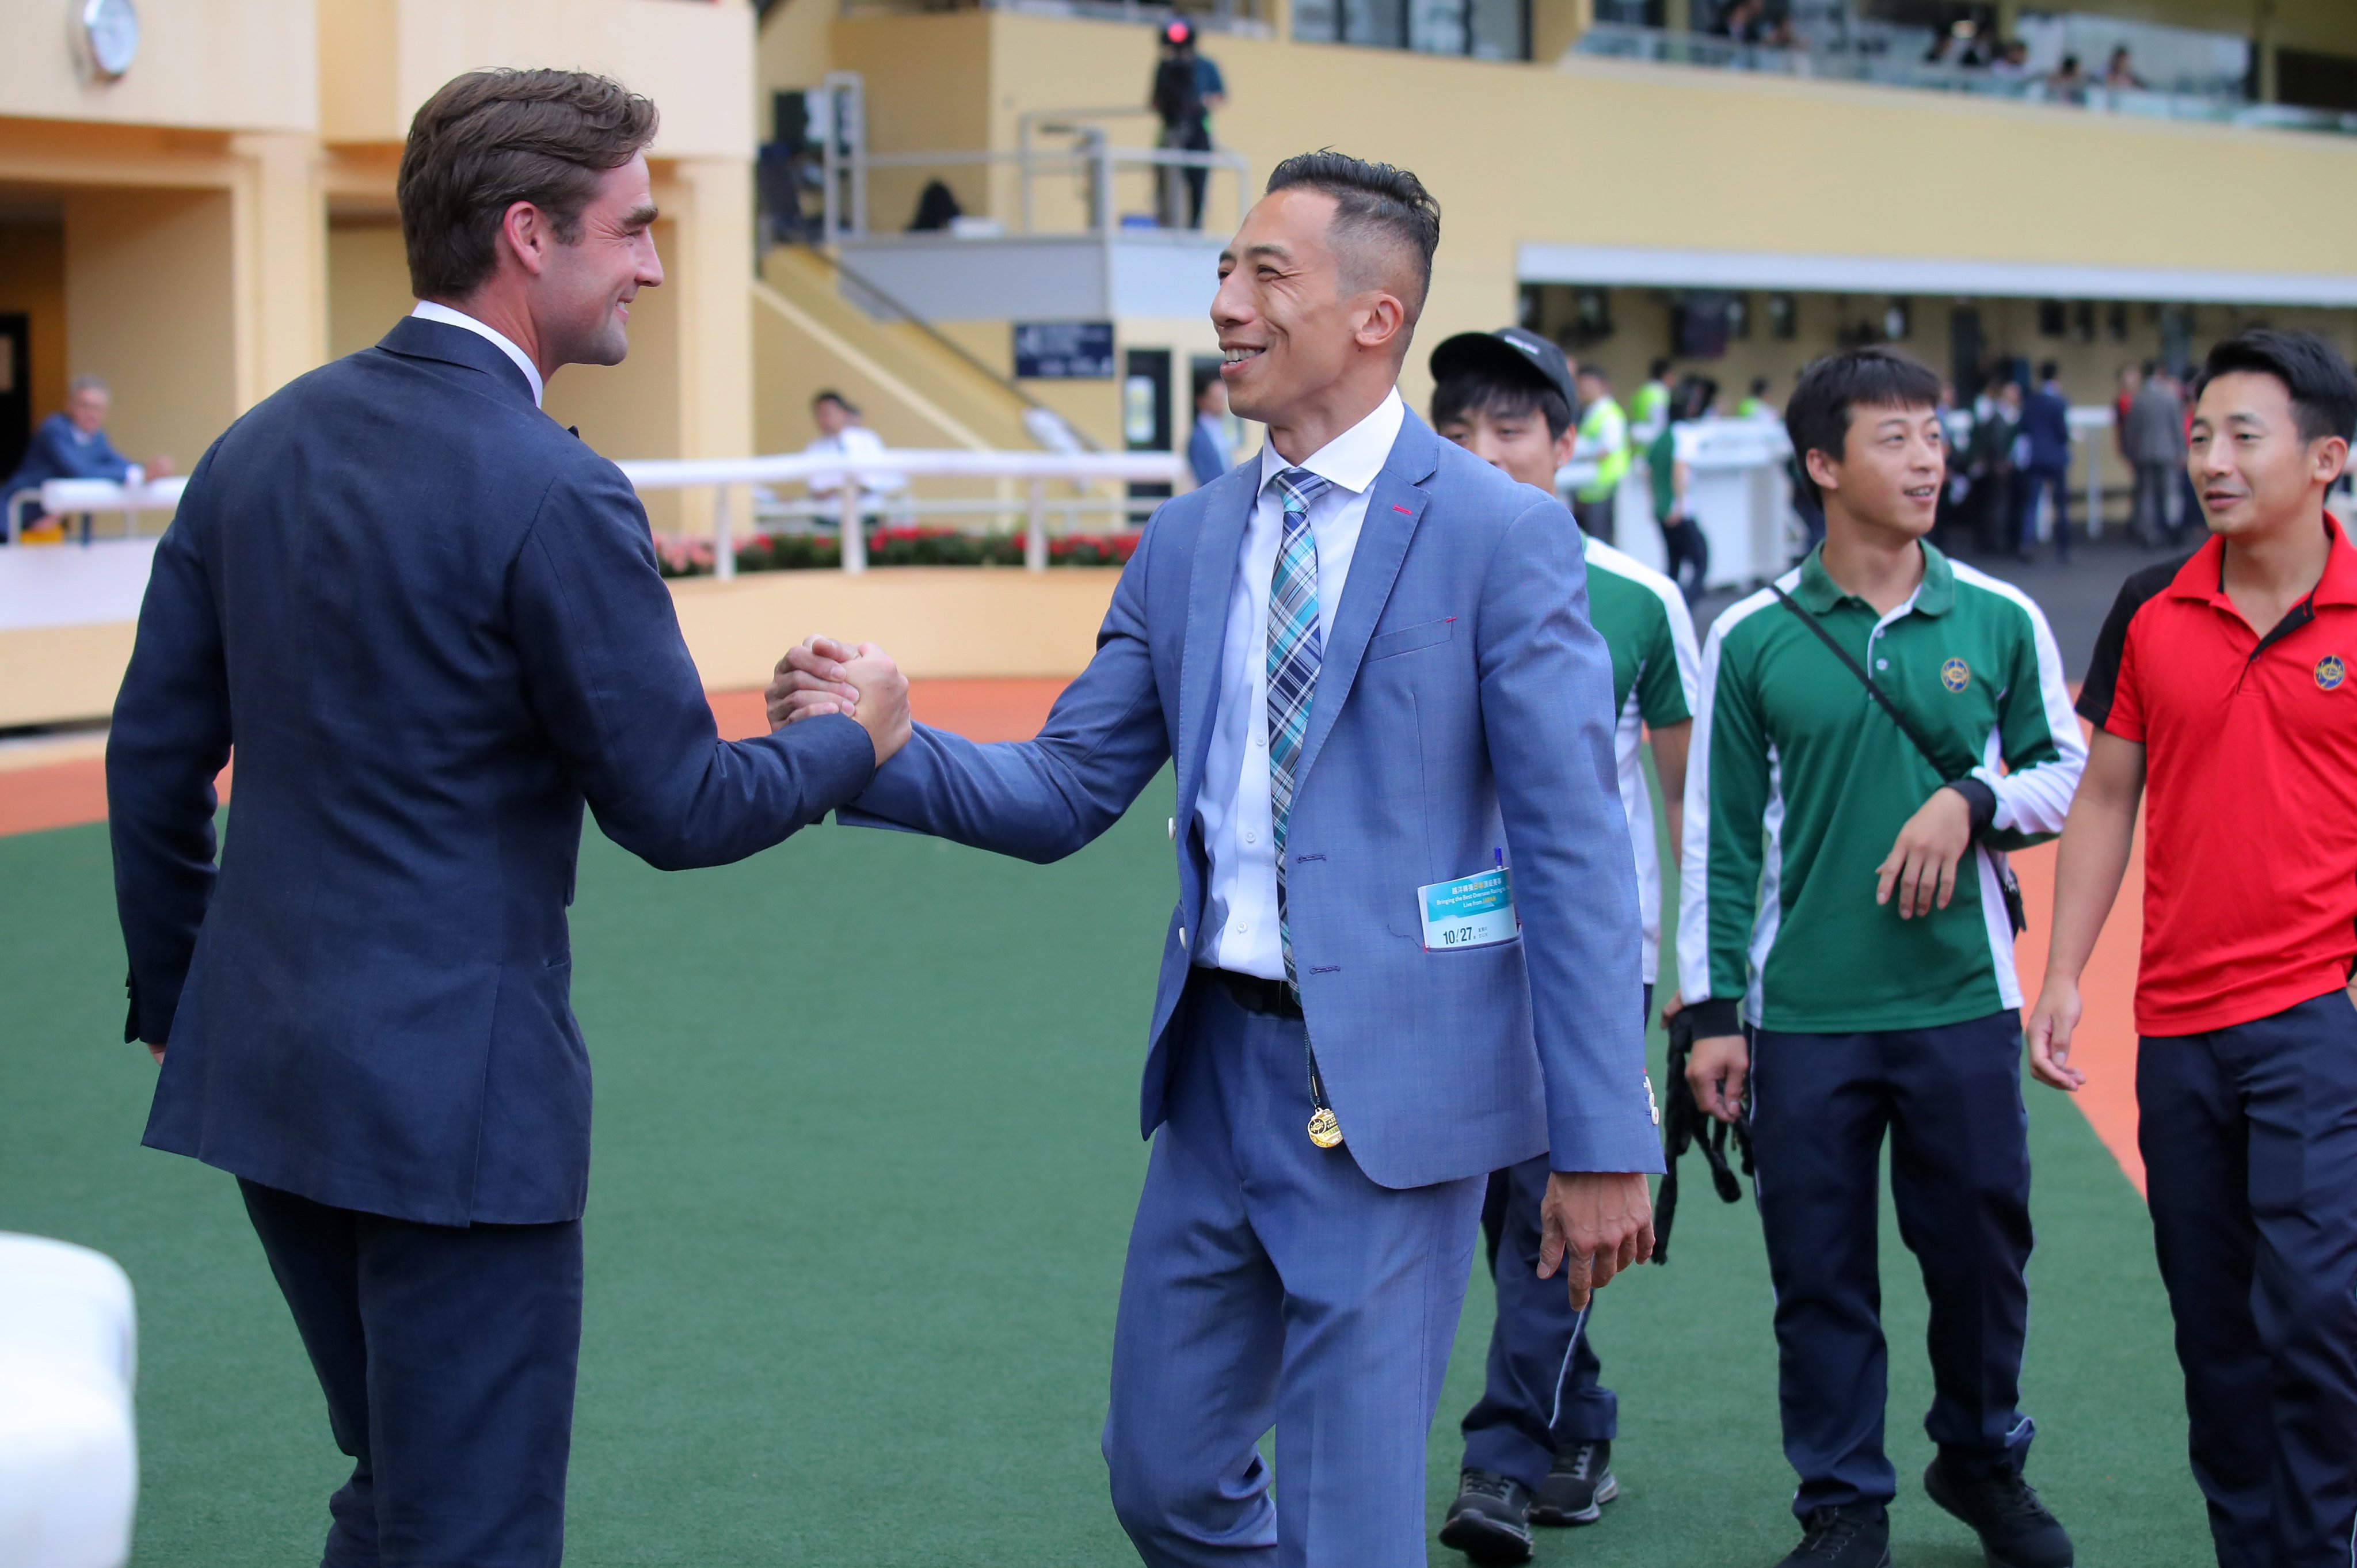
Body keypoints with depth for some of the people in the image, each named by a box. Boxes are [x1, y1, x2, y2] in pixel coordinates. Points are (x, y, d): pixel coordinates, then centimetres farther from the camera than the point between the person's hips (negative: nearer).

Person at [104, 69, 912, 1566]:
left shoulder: (261, 445, 6)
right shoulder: (552, 495, -17)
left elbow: (153, 759, 10)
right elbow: (675, 807, -12)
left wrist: (180, 1005, 21)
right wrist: (857, 737, 6)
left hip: (264, 1054, 8)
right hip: (454, 1081, -8)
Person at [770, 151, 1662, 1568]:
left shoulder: (1502, 536, -9)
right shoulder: (1188, 544, 9)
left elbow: (1579, 852, -11)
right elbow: (1062, 795, 9)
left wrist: (1605, 1143, -14)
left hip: (1390, 1085, -6)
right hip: (1221, 1064, 6)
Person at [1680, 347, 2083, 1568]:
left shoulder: (2000, 620, 3)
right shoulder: (1751, 638, 0)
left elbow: (2068, 771, 11)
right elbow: (1717, 837, 4)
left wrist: (1972, 800, -9)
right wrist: (1713, 1011, 1)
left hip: (1963, 1005, 1)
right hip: (1802, 1015, -1)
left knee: (1981, 1246, 8)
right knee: (1820, 1271, 4)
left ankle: (1980, 1456, 32)